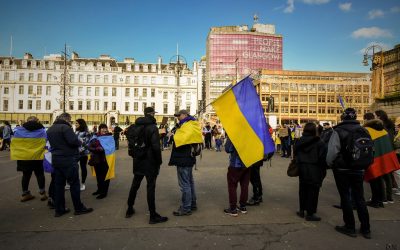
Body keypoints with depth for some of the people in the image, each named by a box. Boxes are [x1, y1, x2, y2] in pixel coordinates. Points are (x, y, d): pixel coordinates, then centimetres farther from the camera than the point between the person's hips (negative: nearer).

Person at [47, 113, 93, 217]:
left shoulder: (50, 129, 12)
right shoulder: (65, 127, -14)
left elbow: (52, 143, 19)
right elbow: (73, 141, -22)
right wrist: (80, 142, -3)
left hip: (56, 159, 8)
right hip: (68, 159, -8)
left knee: (58, 184, 11)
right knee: (74, 183, 1)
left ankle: (59, 209, 18)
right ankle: (78, 208, 9)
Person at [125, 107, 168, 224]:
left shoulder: (134, 126, 4)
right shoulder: (152, 127, -16)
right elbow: (156, 146, -21)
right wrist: (159, 161, -10)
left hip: (138, 161, 7)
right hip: (150, 162, -6)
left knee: (135, 185, 19)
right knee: (151, 187, -1)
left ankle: (129, 210, 32)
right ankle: (153, 216, 7)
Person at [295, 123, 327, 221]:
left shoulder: (299, 142, 2)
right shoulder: (319, 143, -12)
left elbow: (295, 155, 8)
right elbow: (323, 158, -11)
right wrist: (323, 172, -2)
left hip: (302, 170, 5)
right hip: (315, 171, -5)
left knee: (303, 190, 15)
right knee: (313, 192, 2)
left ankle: (302, 210, 24)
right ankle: (310, 213, 8)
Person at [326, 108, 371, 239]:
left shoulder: (338, 131, -13)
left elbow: (332, 151, -15)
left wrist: (330, 164, 1)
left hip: (342, 170, -4)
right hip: (358, 170, 5)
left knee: (345, 197, 6)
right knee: (359, 198, 13)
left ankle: (350, 227, 14)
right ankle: (365, 229, 20)